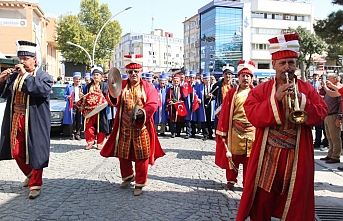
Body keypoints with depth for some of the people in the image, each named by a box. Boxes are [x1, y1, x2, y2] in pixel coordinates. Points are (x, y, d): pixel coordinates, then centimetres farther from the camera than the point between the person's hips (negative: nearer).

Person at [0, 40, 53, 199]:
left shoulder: (43, 76, -5)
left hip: (34, 123, -5)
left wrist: (26, 75, -21)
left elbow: (44, 89, -25)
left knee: (35, 153, 3)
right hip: (15, 122, 6)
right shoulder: (14, 75, 9)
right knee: (16, 152, 15)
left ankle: (35, 184, 18)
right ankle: (30, 174, 40)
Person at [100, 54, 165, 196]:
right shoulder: (121, 85, 4)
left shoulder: (148, 87, 0)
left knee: (141, 156, 2)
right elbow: (114, 102, -11)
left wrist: (142, 112, -27)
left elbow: (152, 104, -9)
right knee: (123, 155, 15)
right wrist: (113, 93, -33)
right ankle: (128, 177, 39)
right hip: (124, 128, 2)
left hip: (142, 128, -2)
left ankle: (139, 184, 18)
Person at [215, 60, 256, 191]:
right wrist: (222, 131, -3)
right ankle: (231, 180, 23)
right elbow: (225, 113, 1)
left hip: (252, 130, 1)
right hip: (235, 130, 0)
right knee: (233, 155, 7)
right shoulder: (232, 93, 3)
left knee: (249, 157, 7)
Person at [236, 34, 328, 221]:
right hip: (267, 156, -1)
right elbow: (253, 116, -11)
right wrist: (275, 98, -20)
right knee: (262, 201, 9)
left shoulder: (308, 89, 6)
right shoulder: (261, 90, 2)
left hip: (297, 157, 1)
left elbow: (321, 115, -4)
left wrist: (301, 100, -19)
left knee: (295, 201, 12)